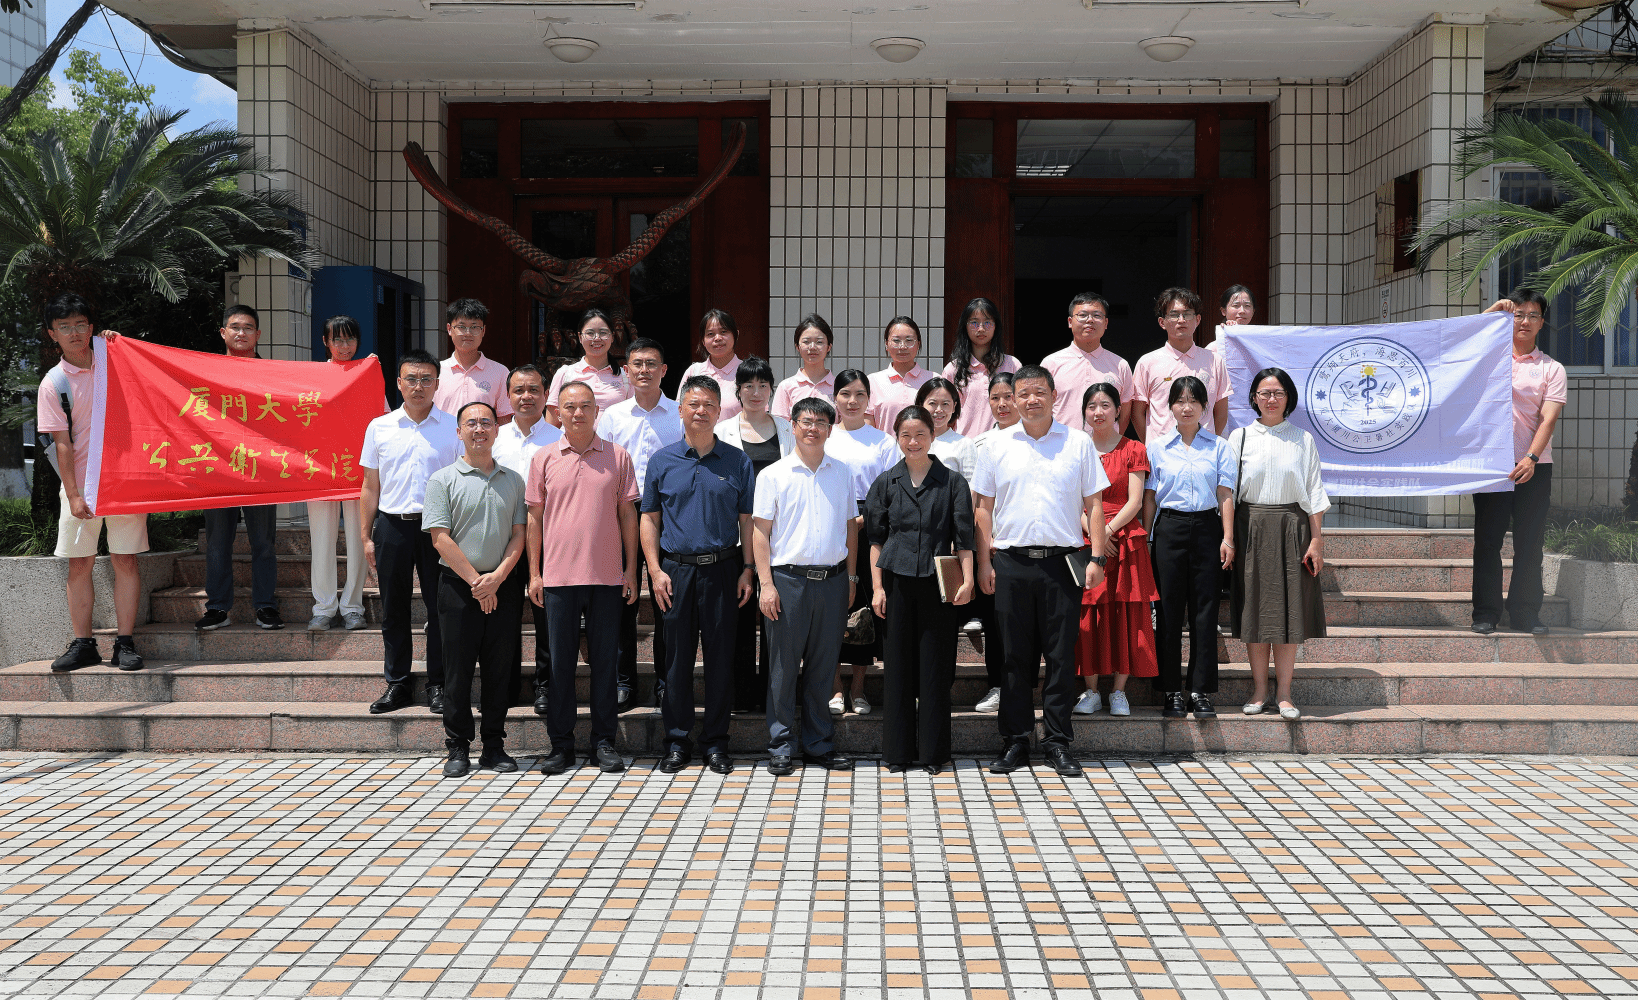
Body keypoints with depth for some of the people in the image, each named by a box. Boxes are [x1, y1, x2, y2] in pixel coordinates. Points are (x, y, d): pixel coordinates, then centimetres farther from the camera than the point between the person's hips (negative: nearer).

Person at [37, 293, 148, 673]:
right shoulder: (53, 383, 1)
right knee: (79, 564, 1)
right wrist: (73, 494, -9)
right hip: (81, 486, 0)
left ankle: (125, 643, 3)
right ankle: (83, 644, 9)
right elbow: (63, 443, -2)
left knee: (125, 559, -2)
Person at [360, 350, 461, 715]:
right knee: (393, 610, 7)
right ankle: (397, 684, 17)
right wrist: (366, 536, 7)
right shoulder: (379, 428, 8)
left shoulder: (454, 428, 2)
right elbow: (371, 487, 11)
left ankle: (437, 685, 12)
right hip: (392, 526, 2)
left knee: (440, 608, 1)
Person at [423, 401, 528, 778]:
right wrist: (475, 580, -10)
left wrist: (497, 577, -8)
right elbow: (440, 538, -6)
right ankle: (458, 748, 10)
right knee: (458, 667, 1)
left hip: (503, 587, 3)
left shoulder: (513, 480, 11)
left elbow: (519, 534, 6)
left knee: (500, 668, 4)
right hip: (459, 586, -3)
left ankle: (494, 746, 14)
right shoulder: (443, 480, 0)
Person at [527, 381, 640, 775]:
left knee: (605, 660, 4)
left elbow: (628, 515, 6)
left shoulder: (617, 457, 4)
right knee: (560, 660, 5)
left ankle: (604, 743, 13)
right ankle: (561, 744, 14)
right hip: (558, 576, 0)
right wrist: (534, 573, 4)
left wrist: (631, 571, 2)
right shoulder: (544, 458, 6)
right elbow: (534, 517, 8)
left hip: (607, 577, 0)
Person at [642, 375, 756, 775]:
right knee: (677, 656, 4)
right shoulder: (662, 461, 6)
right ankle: (677, 740, 14)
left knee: (721, 655, 3)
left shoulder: (737, 461, 5)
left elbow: (747, 520, 6)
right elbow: (650, 519, 7)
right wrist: (656, 570, -2)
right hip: (676, 569, 0)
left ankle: (716, 742, 13)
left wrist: (748, 570, -2)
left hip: (722, 569, 0)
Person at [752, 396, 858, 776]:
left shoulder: (842, 473, 11)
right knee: (784, 666, 1)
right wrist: (766, 584, -8)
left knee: (823, 666, 8)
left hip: (832, 579, 3)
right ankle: (781, 746, 10)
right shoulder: (773, 475, 2)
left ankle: (818, 744, 18)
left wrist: (851, 577, 11)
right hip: (789, 577, -3)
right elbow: (760, 531, -1)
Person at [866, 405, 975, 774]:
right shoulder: (886, 483, 8)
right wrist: (877, 587, 2)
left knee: (935, 665, 2)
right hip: (896, 581, 1)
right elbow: (876, 539, 9)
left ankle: (933, 751, 12)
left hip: (937, 583, -1)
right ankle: (898, 751, 13)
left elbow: (963, 537, 2)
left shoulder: (952, 481, 4)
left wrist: (967, 580, -9)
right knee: (897, 664, 4)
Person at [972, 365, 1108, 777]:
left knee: (1061, 656, 1)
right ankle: (1015, 742, 13)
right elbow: (984, 508, 11)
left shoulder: (1078, 444, 6)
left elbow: (1093, 504, 7)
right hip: (1011, 562, 1)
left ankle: (1058, 743, 10)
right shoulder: (999, 447, 9)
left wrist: (1097, 558, -1)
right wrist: (984, 562, 4)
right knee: (1015, 655, 4)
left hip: (1062, 561, -1)